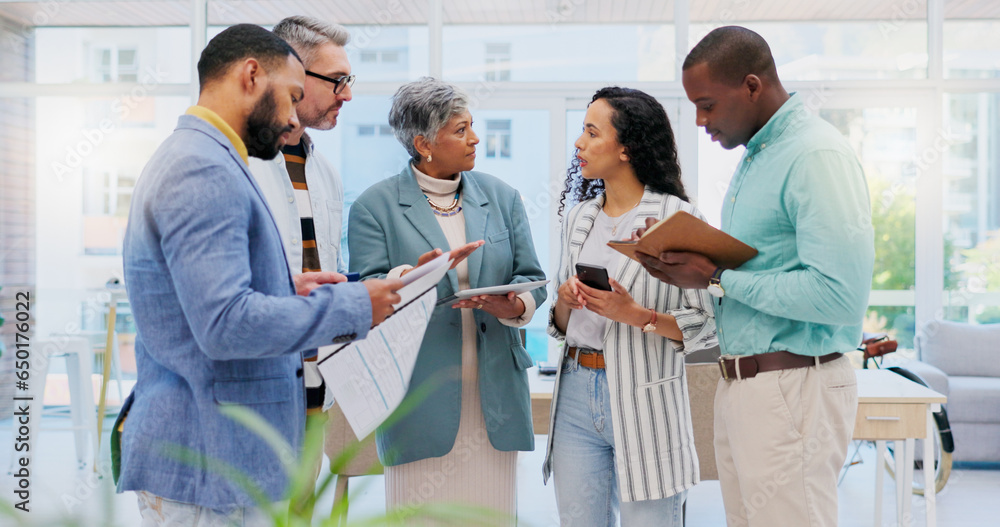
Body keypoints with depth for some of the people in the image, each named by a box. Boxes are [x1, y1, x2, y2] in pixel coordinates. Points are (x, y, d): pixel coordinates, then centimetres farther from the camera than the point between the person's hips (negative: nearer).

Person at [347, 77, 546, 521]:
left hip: (495, 397, 4)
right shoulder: (374, 207, 0)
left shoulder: (501, 197, 12)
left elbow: (530, 277, 9)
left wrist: (513, 306, -13)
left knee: (491, 513, 7)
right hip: (421, 399, -3)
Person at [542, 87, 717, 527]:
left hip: (643, 403, -5)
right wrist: (564, 303, -4)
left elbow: (709, 324, -10)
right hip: (576, 395, 6)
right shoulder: (579, 218, 12)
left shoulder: (677, 218, -7)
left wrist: (639, 316, -21)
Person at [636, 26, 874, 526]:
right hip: (739, 385, 9)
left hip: (794, 388, -9)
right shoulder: (754, 156, 15)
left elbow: (841, 293, -24)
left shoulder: (817, 155, -15)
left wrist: (717, 277, -17)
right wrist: (685, 262, 3)